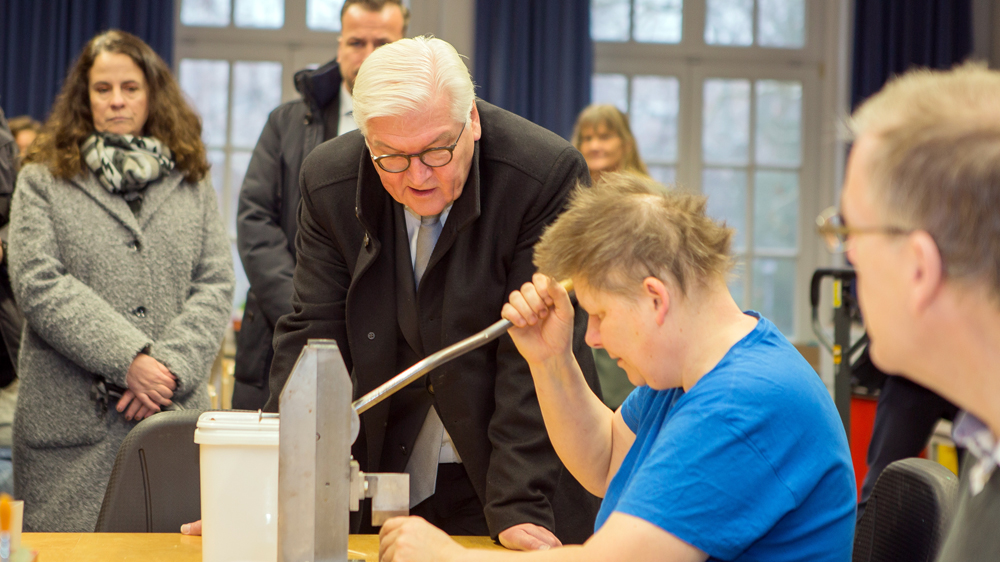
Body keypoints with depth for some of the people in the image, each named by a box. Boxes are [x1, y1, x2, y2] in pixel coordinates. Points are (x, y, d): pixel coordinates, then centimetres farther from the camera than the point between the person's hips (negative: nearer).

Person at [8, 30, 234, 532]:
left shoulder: (192, 184, 16)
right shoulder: (43, 181, 8)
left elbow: (216, 285, 7)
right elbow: (39, 285, -4)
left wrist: (171, 368, -10)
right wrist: (129, 359, -13)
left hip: (177, 414, 2)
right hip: (72, 418, -2)